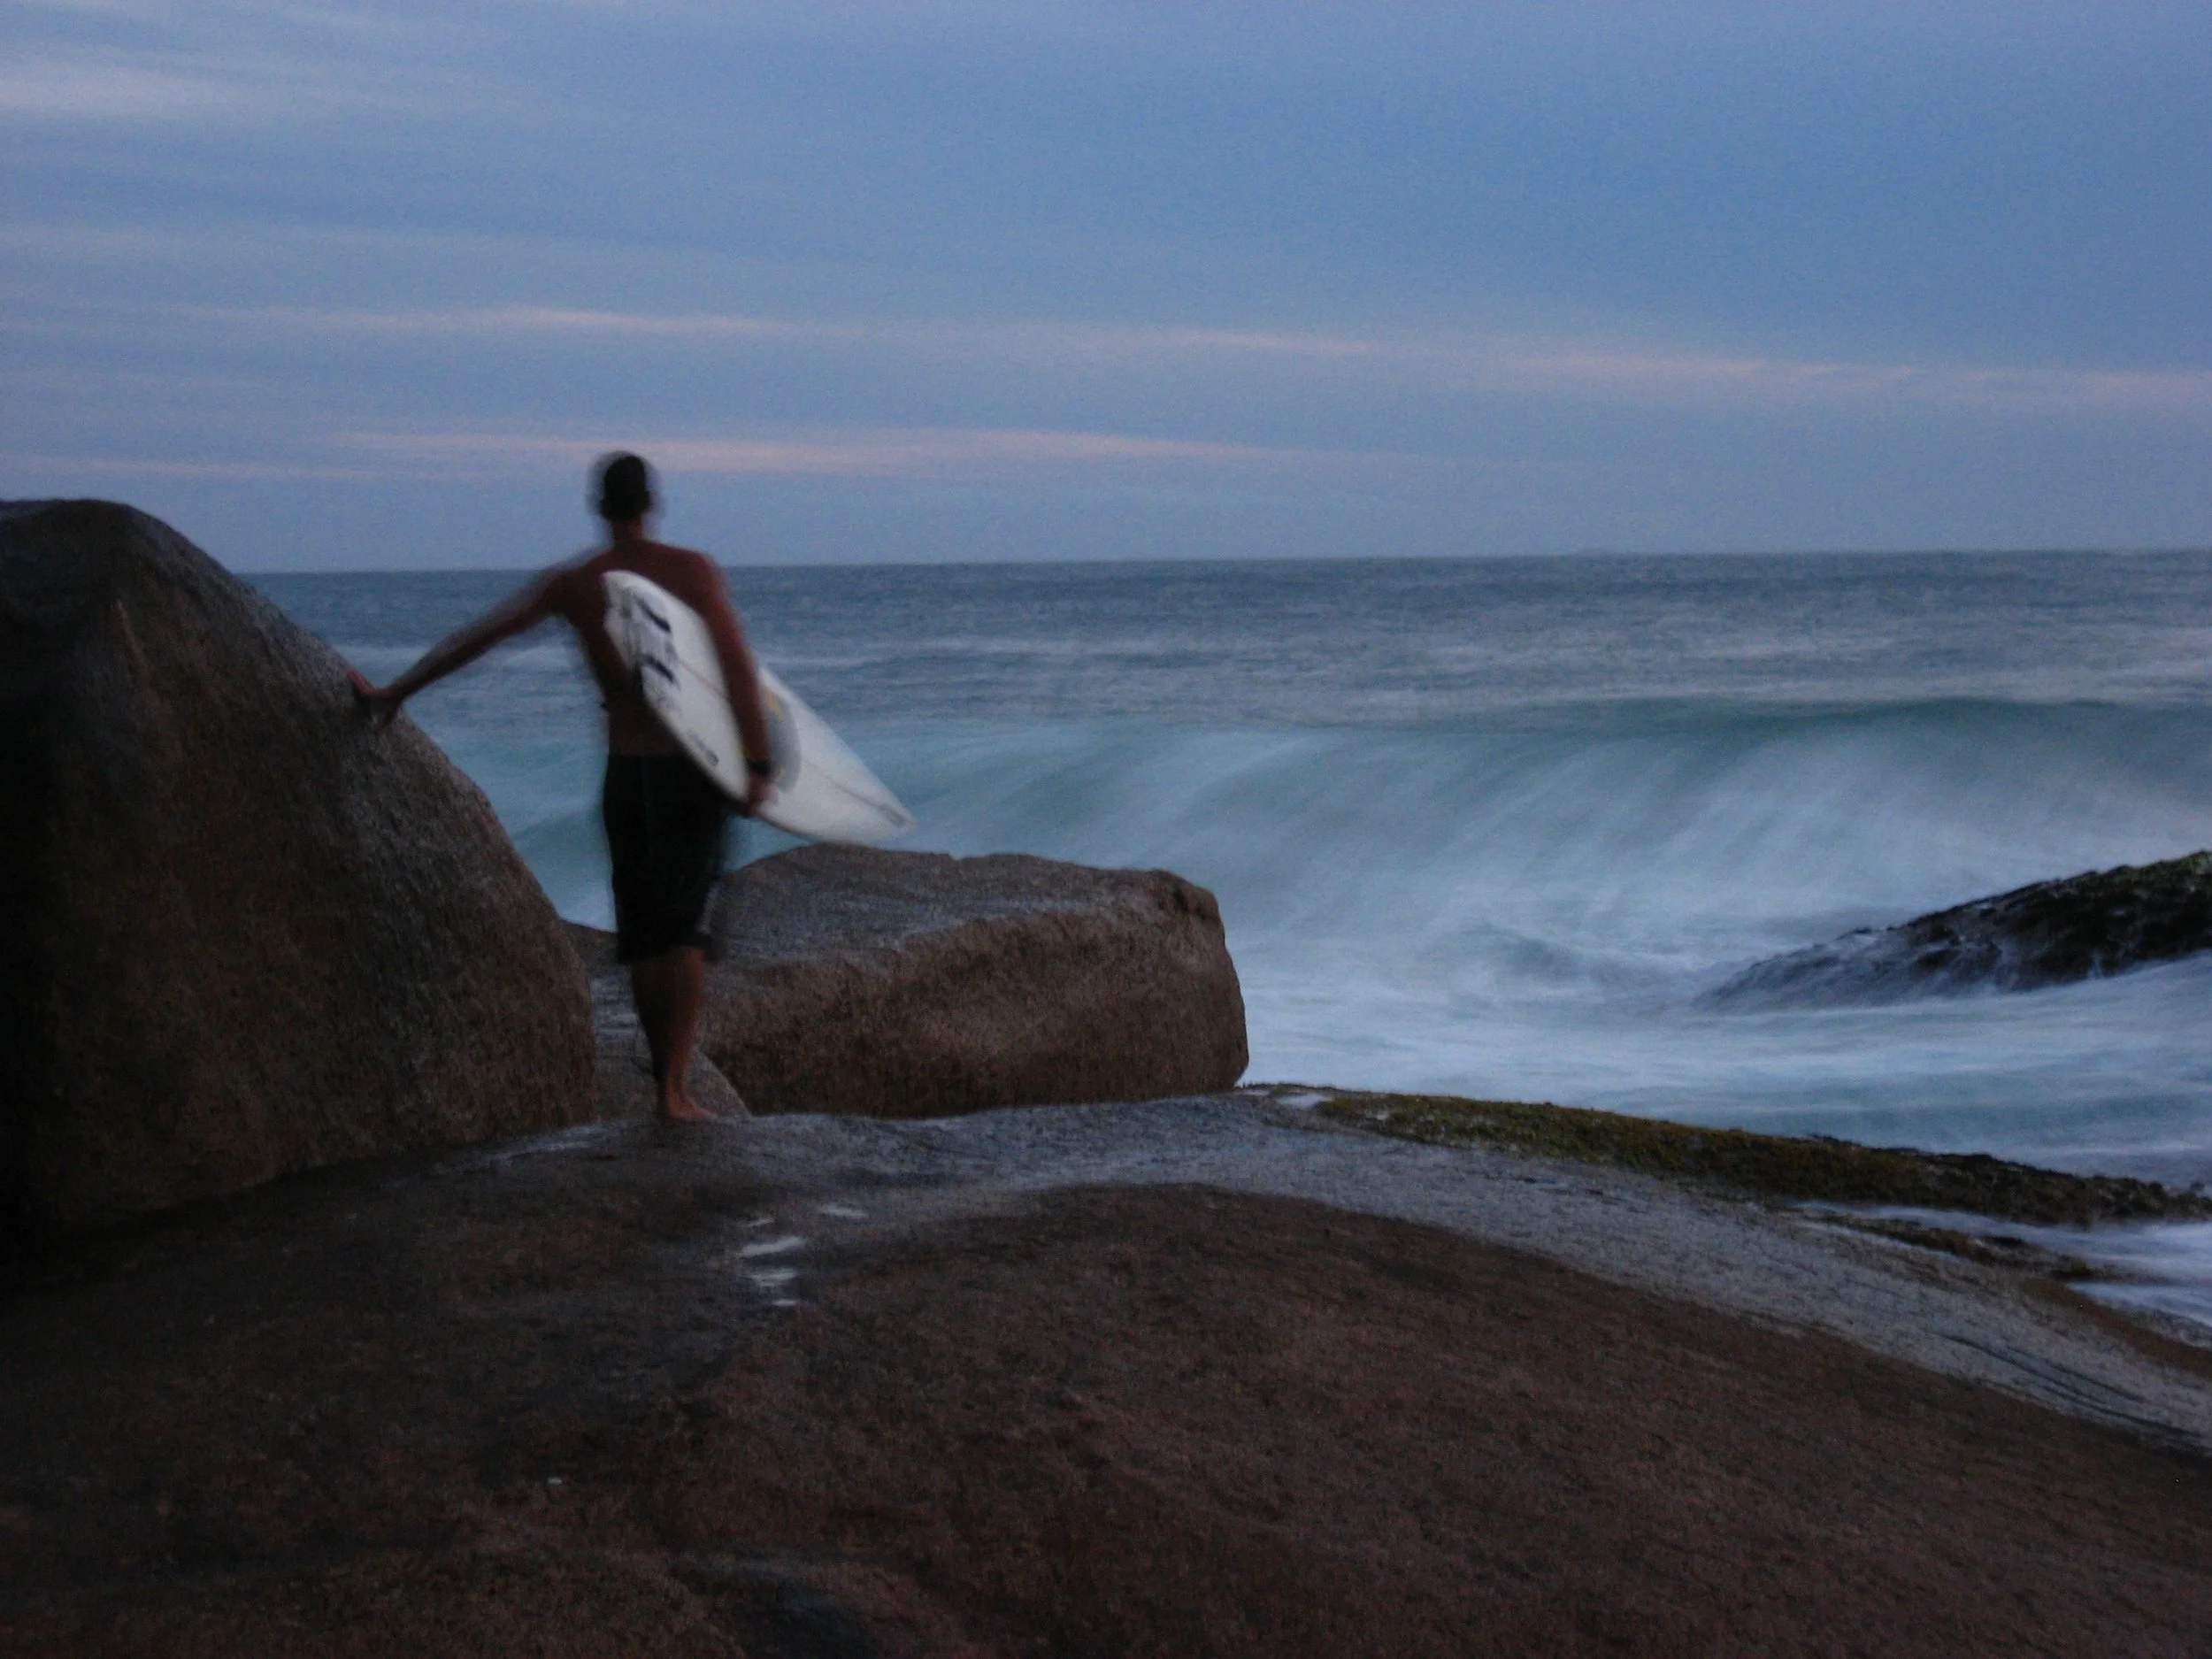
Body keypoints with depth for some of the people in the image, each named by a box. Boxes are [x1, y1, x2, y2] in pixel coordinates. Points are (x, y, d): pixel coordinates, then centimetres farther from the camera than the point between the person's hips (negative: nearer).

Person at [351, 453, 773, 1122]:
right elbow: (739, 669, -12)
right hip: (695, 767, -2)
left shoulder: (571, 584, 2)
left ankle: (664, 1080, 15)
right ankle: (676, 1087, -11)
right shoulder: (694, 570, -4)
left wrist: (395, 693, 14)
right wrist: (757, 765, -10)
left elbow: (476, 637, 5)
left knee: (643, 934, 12)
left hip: (626, 772, 2)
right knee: (685, 929, -2)